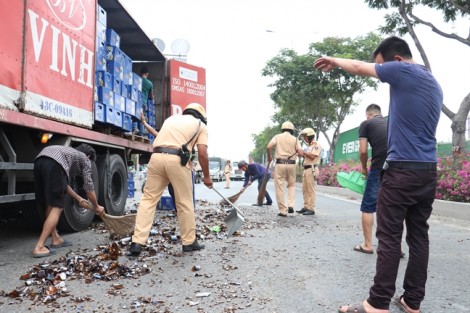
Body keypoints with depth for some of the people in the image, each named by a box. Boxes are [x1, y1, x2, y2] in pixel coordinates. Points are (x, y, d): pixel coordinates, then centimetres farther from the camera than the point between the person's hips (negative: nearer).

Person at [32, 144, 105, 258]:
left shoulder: (70, 153, 42)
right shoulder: (84, 159, 24)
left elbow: (63, 184, 41)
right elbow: (88, 186, 21)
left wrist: (79, 199, 48)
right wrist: (96, 206, 33)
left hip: (39, 161, 8)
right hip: (54, 164, -8)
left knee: (49, 206, 19)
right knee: (57, 208, -2)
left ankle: (55, 239, 29)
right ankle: (39, 248, -5)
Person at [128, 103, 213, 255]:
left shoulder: (171, 118, 29)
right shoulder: (200, 125, 15)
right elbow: (202, 154, 4)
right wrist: (207, 176, 13)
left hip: (156, 157, 4)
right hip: (177, 160, -4)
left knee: (148, 199, 9)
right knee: (185, 202, 9)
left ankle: (137, 242, 4)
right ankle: (189, 242, 21)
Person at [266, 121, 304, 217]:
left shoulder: (277, 137, 5)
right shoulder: (295, 139, 8)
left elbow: (268, 147, -10)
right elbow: (301, 153, -3)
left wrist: (269, 157, 8)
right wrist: (297, 152, 21)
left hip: (280, 164, -2)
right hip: (291, 164, 2)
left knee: (279, 188, 4)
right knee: (291, 185, 21)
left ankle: (283, 210, 4)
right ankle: (291, 205, 5)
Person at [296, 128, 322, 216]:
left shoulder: (317, 145, -7)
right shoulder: (309, 146, 21)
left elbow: (312, 156, -18)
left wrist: (303, 152, -9)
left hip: (312, 169, -9)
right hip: (306, 169, 9)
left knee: (311, 190, -8)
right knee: (305, 190, 10)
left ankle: (311, 209, -5)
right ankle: (306, 207, 17)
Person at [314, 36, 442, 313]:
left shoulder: (402, 71, -6)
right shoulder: (434, 83, 19)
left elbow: (358, 67, 4)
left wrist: (332, 60, 22)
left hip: (402, 170, -8)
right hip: (429, 171, 8)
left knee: (389, 238, -5)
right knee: (419, 236, 8)